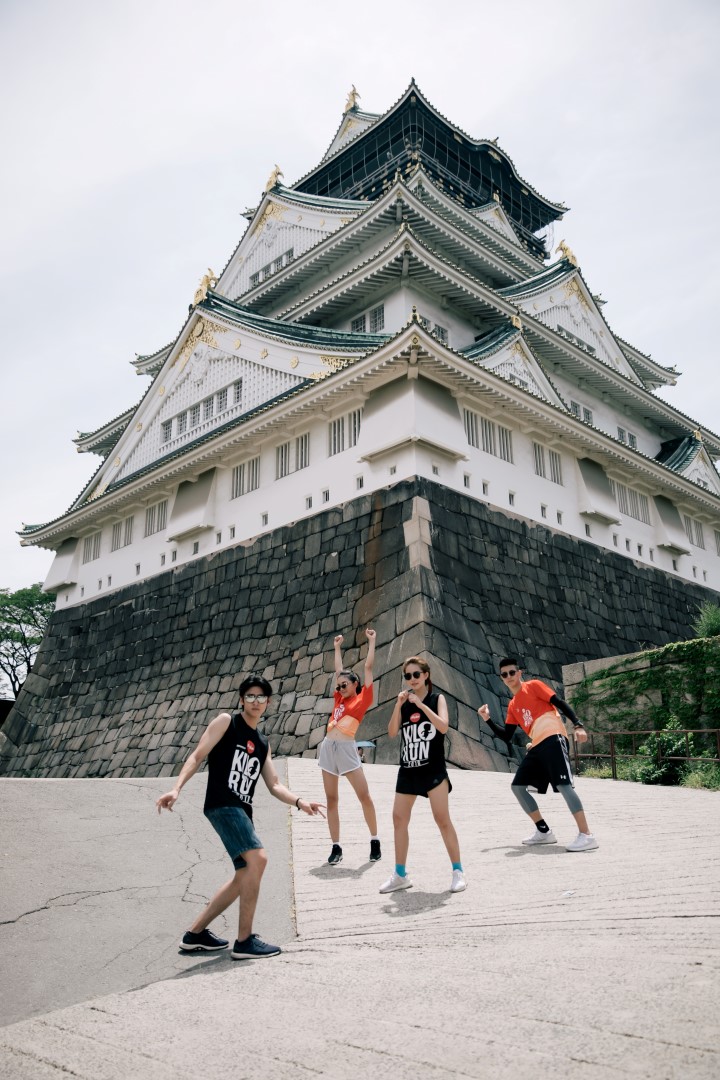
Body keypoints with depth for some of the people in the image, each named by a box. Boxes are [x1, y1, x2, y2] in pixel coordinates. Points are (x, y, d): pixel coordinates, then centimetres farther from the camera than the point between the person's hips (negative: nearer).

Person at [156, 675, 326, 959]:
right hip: (222, 805, -9)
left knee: (245, 875, 12)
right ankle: (244, 941, -12)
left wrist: (300, 802, -1)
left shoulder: (262, 743, 19)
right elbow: (197, 756, -7)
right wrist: (176, 788, -21)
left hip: (242, 812, 9)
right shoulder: (226, 722, 1)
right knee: (257, 858, -21)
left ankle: (195, 933, 25)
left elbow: (275, 786, 16)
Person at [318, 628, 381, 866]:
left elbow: (368, 668, 7)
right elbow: (339, 671, 29)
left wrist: (371, 642, 11)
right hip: (328, 747, 6)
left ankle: (375, 841, 11)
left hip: (347, 748, -6)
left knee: (364, 795, -2)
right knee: (331, 799, 5)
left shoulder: (363, 698, 5)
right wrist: (337, 647, 36)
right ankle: (336, 847, 10)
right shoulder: (339, 699, 18)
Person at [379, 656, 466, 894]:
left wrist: (421, 704, -22)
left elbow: (443, 726, -19)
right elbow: (392, 733, -2)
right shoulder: (404, 701, 7)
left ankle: (458, 872, 8)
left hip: (433, 770, -5)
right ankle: (400, 875, 17)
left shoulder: (436, 698, -3)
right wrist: (398, 706, -14)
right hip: (408, 770, 5)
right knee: (399, 819, 5)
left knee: (442, 819, -6)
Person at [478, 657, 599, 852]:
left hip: (553, 739, -8)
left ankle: (586, 836, -17)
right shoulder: (512, 706, 21)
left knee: (563, 784, -19)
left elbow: (560, 703, -6)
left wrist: (578, 725, -18)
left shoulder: (533, 685, 2)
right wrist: (488, 720, 12)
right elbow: (506, 737, 20)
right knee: (517, 786, 6)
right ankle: (544, 832, 14)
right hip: (537, 746, 8)